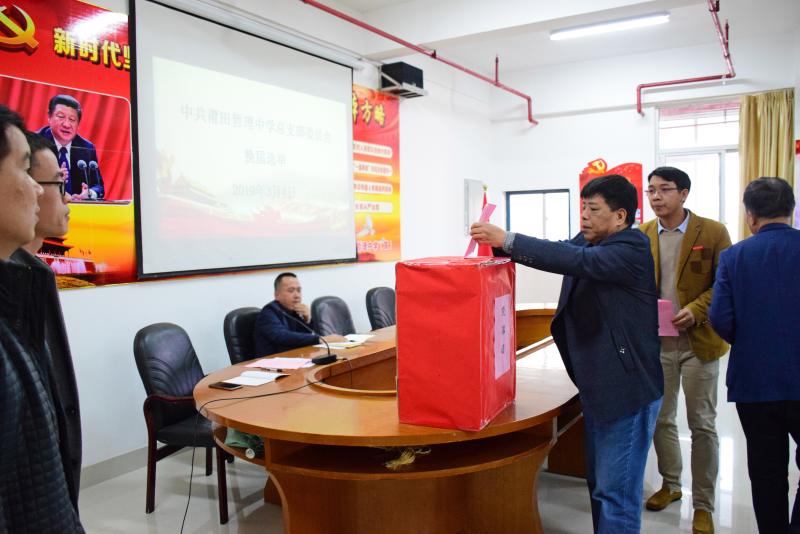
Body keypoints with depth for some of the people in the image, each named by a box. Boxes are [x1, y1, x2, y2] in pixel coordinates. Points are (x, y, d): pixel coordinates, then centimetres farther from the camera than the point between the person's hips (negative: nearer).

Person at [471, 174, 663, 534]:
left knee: (616, 491, -2)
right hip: (597, 386, 9)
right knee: (599, 482, 19)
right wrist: (498, 242, -17)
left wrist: (507, 240, -34)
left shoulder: (631, 247, -17)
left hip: (627, 389, -9)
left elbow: (578, 261, -31)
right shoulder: (587, 241, 10)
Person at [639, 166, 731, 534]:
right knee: (660, 420, 14)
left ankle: (703, 504, 19)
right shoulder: (642, 236, 4)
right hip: (655, 341, 3)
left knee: (702, 425, 5)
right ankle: (670, 485, 35)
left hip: (698, 341, -3)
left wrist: (696, 310, -19)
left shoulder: (713, 232, -5)